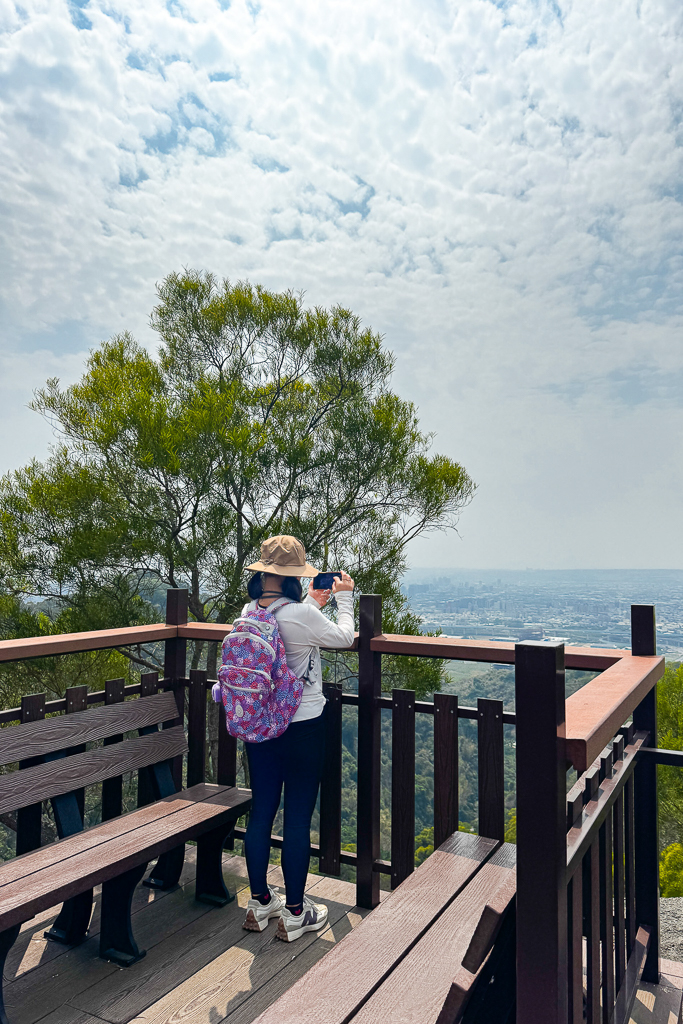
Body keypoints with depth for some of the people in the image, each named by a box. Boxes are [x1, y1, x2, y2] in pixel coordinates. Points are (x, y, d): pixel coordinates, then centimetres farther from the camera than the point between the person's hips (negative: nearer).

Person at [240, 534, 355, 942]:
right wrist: (344, 598, 9)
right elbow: (344, 638, -4)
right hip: (303, 728, -6)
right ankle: (294, 913, 21)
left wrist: (312, 602, 18)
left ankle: (260, 903, 33)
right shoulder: (301, 615, -22)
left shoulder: (249, 613, -3)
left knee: (261, 812, 16)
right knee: (298, 818, 7)